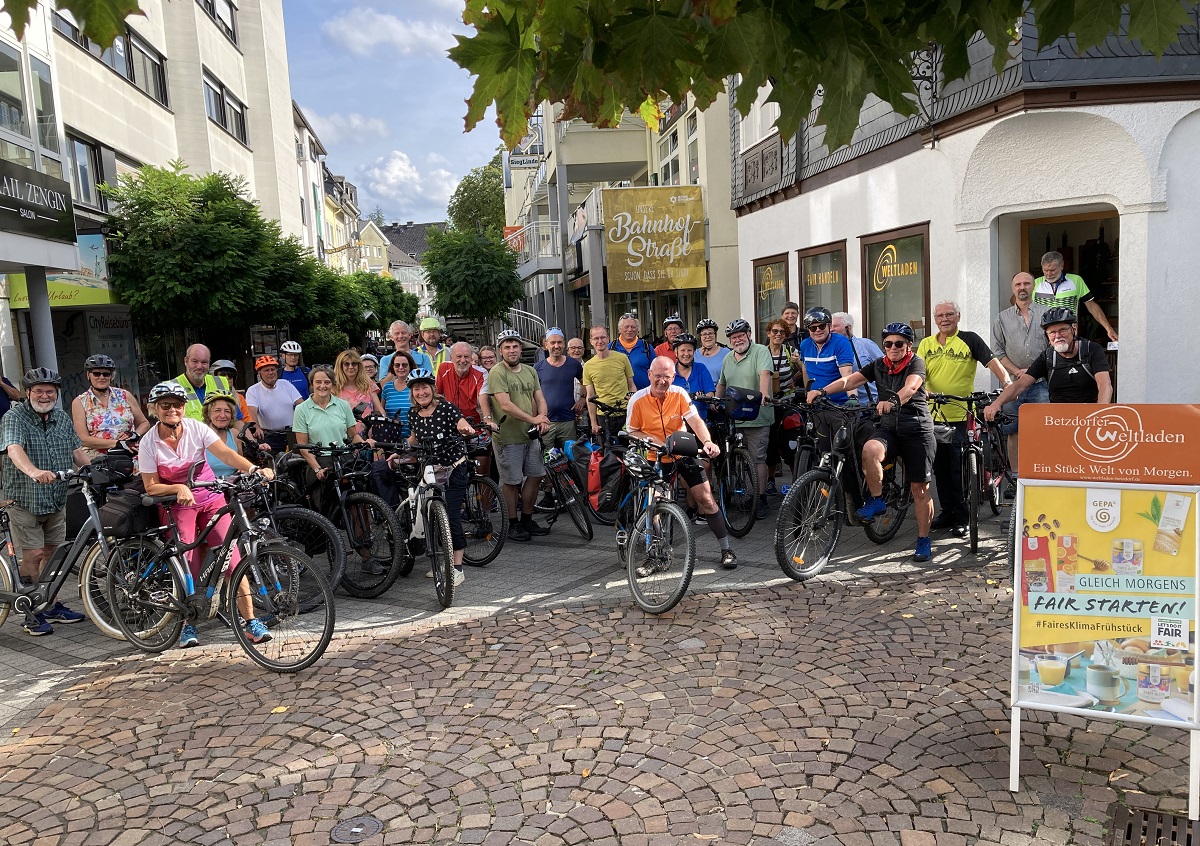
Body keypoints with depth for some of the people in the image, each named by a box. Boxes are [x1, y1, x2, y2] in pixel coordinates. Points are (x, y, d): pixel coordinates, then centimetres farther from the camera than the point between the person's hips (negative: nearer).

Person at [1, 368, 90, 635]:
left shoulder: (62, 418, 8)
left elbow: (76, 450, 10)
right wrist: (34, 471, -47)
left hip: (57, 500, 5)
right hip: (25, 499, -5)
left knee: (51, 552, 13)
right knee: (34, 554, -5)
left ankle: (51, 606, 24)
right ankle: (32, 614, 8)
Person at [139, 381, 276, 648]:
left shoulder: (197, 428, -8)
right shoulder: (148, 443, -8)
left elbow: (225, 453, -22)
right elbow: (151, 487, -6)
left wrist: (253, 468, -40)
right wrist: (179, 488, -25)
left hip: (211, 498, 0)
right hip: (179, 505, 0)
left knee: (231, 553, -13)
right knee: (189, 563, -8)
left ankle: (250, 620, -10)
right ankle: (188, 624, 12)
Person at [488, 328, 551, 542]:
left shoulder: (530, 371, 12)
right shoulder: (497, 373, -11)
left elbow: (539, 399, 10)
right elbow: (506, 405, -20)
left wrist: (542, 417, -11)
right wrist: (532, 419, -21)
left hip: (530, 435, 7)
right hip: (508, 437, -7)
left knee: (535, 475, 11)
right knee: (512, 481, 2)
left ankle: (527, 520, 25)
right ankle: (513, 525, 15)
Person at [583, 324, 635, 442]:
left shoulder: (622, 358, 3)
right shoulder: (588, 366, 4)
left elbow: (632, 386, 9)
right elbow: (590, 396, 6)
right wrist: (593, 423, 2)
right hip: (603, 416, 0)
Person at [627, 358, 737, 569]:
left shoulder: (679, 394, -10)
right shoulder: (637, 400, -12)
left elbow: (695, 421, -20)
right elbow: (632, 432, -1)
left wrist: (707, 442, -38)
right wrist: (649, 439, -22)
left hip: (683, 455, 1)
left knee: (706, 499, -4)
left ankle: (727, 549, 8)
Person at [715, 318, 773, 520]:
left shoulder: (761, 351, -4)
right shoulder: (728, 358, 17)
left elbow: (764, 373, -21)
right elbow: (722, 384, 26)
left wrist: (763, 394, -38)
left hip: (756, 417, -6)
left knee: (758, 459, -3)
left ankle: (760, 500, 4)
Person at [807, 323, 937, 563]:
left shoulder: (916, 363, -7)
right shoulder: (878, 365, 5)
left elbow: (910, 387, -28)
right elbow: (849, 380, -5)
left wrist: (893, 401, -50)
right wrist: (822, 391, -23)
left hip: (917, 430, -3)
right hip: (888, 428, 3)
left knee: (919, 488, -1)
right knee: (870, 449, -32)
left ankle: (923, 540, 14)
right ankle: (876, 501, -12)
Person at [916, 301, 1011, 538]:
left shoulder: (970, 340, -2)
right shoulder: (926, 344, 9)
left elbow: (992, 362, -9)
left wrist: (1007, 384, -24)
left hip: (961, 414, -4)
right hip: (934, 415, 4)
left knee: (960, 467, -3)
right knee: (940, 466, 11)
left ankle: (962, 518, 6)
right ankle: (947, 512, 24)